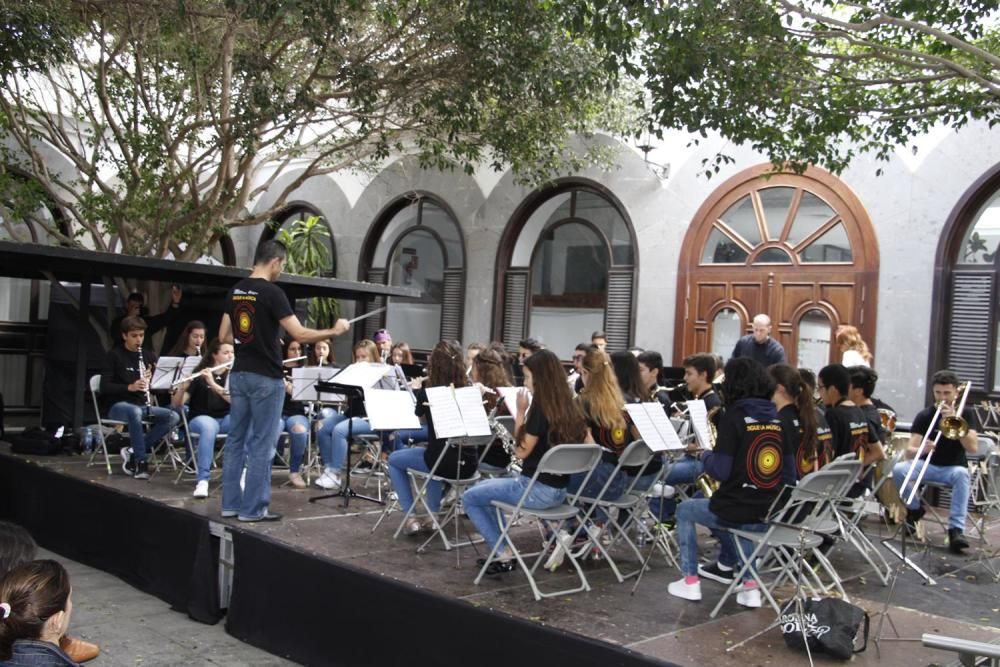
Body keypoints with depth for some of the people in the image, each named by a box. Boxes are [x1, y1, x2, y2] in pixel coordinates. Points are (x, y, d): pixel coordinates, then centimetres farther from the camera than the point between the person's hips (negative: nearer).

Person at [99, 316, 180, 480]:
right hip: (118, 405, -5)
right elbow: (105, 387, -10)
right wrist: (129, 387, -26)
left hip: (142, 405, 5)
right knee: (135, 412, -39)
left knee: (173, 417, -21)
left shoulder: (149, 356, 11)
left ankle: (133, 451, -14)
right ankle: (140, 462, -29)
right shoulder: (114, 355, -3)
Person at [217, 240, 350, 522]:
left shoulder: (235, 291, 9)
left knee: (236, 439, 12)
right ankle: (253, 508, 5)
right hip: (265, 378, -8)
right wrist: (334, 331, -6)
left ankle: (230, 503, 18)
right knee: (262, 444, 0)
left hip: (239, 374, 8)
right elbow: (299, 334, -19)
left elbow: (224, 336, 14)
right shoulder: (272, 293, -15)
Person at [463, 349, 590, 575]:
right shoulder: (569, 407, 3)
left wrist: (520, 411, -10)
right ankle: (501, 547, 23)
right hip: (559, 490, 9)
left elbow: (521, 451, -13)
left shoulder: (540, 408, -20)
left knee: (470, 498, 7)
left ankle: (504, 554, 7)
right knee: (483, 487, 25)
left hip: (537, 489, -9)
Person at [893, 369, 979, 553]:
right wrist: (921, 450, -35)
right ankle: (915, 508, -1)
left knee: (962, 474, -37)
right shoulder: (925, 416, -1)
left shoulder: (966, 414, 2)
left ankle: (956, 529, -40)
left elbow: (973, 448, -14)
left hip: (953, 468, -1)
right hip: (928, 466, 1)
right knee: (899, 469, -29)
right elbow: (909, 452, -10)